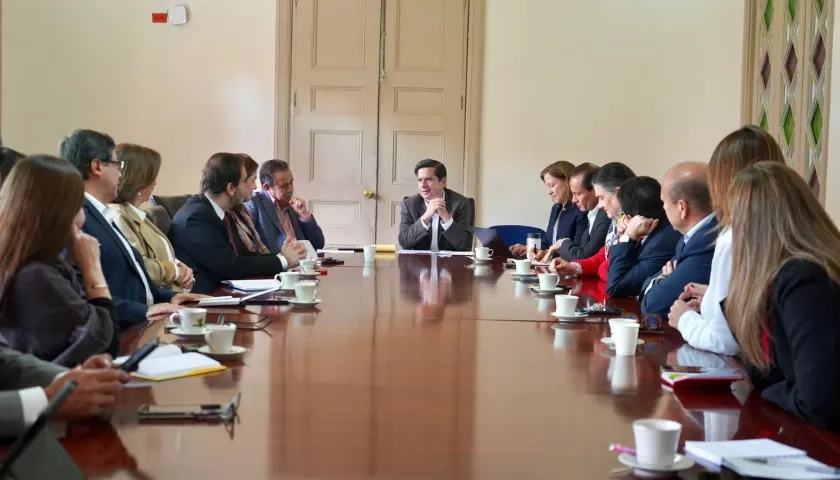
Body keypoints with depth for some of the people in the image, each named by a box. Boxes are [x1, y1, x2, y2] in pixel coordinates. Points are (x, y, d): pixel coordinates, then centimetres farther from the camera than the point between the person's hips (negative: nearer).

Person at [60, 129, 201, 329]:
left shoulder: (101, 215, 19)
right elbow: (83, 293, -24)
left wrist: (167, 296, 13)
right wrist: (143, 311, -23)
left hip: (141, 324, 10)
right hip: (121, 333, -10)